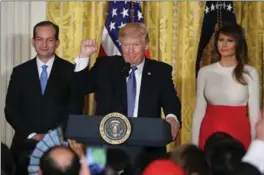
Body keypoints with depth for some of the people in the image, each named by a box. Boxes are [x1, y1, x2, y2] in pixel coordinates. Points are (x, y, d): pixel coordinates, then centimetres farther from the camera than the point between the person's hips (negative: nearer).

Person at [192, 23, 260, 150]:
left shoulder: (250, 73, 0)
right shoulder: (205, 72, 6)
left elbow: (254, 112, 1)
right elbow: (199, 110, 8)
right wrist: (195, 144, 4)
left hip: (239, 134, -2)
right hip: (210, 134, 2)